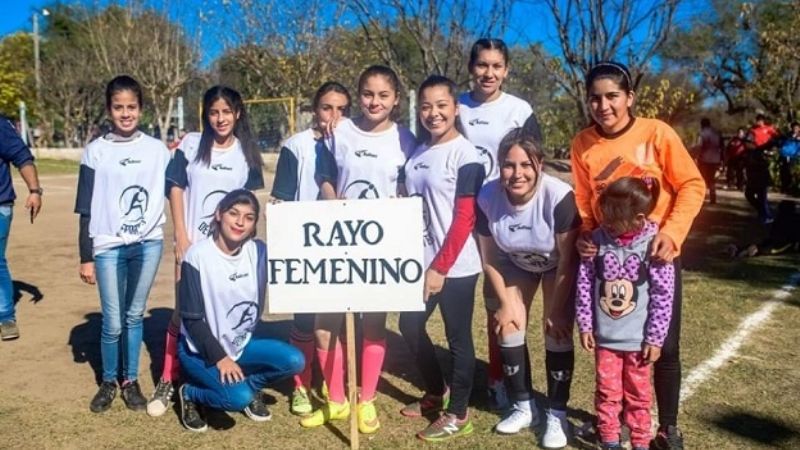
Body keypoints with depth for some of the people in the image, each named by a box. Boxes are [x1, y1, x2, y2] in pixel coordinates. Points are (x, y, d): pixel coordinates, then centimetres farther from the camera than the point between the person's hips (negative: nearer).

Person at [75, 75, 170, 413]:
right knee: (113, 323, 3)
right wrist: (86, 257, 0)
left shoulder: (157, 149, 3)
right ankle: (108, 382, 24)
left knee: (135, 316, 11)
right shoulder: (96, 151, -1)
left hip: (148, 244, 1)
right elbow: (86, 209, 1)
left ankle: (131, 381, 25)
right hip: (109, 247, -1)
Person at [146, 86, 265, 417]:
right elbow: (176, 190, -1)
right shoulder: (191, 145, -2)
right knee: (183, 314, 4)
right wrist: (182, 238, -6)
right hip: (192, 244, -1)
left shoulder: (246, 152, 4)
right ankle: (168, 381, 15)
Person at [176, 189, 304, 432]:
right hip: (200, 349, -5)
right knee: (238, 398, -27)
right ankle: (190, 393, 4)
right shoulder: (198, 255, -16)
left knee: (294, 361, -17)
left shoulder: (259, 251, -3)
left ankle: (249, 386, 11)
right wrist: (220, 357, -19)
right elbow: (192, 319, -15)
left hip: (242, 343, 5)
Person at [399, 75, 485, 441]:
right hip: (421, 261, 7)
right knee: (410, 324, 15)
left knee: (457, 338, 5)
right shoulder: (417, 152, 8)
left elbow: (465, 219, -16)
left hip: (456, 266, -7)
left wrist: (441, 267, -18)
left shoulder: (465, 155, -12)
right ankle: (437, 392, 37)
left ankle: (458, 415, 22)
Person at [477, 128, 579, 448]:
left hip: (557, 266, -3)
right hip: (516, 264, 3)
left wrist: (556, 309, -18)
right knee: (509, 332, 0)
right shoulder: (487, 197, -27)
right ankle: (524, 408, 20)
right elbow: (489, 258, -11)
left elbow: (567, 261, -24)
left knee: (557, 335, -8)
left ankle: (557, 416, 9)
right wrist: (506, 303, -5)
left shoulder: (559, 197, -37)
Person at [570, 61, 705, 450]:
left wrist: (671, 233, -20)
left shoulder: (657, 133, -14)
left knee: (665, 346, 6)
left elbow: (692, 185, -9)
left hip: (657, 253, -2)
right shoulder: (582, 143, -6)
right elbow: (583, 201, 3)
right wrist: (584, 235, -13)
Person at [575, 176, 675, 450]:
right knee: (607, 392, 12)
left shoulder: (653, 245, -14)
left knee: (638, 394, 15)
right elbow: (584, 285, -1)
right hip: (604, 336, 2)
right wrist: (585, 325, 0)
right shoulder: (597, 239, -7)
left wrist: (655, 338, -9)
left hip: (638, 339, -2)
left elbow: (663, 296, -11)